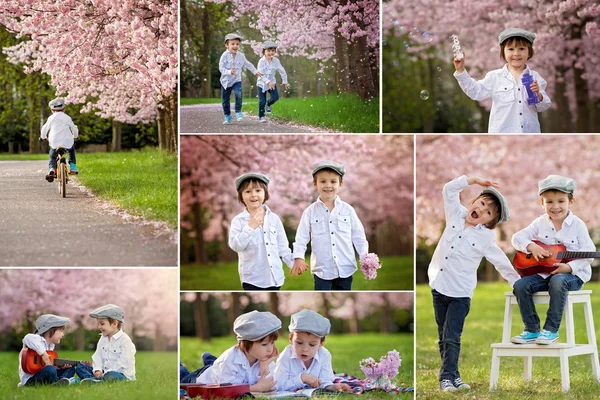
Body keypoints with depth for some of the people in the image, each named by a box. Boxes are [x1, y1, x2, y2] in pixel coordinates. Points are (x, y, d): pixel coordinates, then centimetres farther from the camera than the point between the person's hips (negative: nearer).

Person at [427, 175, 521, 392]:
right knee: (443, 337, 9)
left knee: (451, 338, -8)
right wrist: (476, 180, -4)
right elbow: (449, 189, 0)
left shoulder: (486, 238, -8)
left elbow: (502, 264, -1)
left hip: (460, 293, -4)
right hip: (439, 286, 4)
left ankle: (447, 378, -3)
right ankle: (453, 375, 17)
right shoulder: (456, 215, 1)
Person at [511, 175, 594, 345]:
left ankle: (551, 330, -29)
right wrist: (531, 246, -18)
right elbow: (517, 238, 2)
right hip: (543, 273, 5)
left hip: (572, 275, -4)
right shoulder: (540, 223, 6)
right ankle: (532, 329, -8)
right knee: (520, 285, -20)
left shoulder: (577, 225, -5)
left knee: (557, 281, -38)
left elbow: (589, 253, -10)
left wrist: (570, 267, -25)